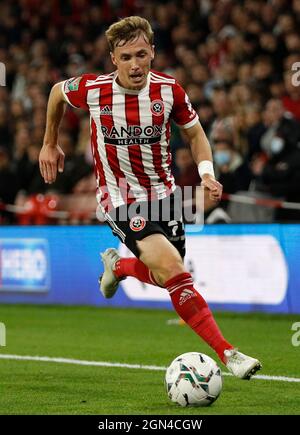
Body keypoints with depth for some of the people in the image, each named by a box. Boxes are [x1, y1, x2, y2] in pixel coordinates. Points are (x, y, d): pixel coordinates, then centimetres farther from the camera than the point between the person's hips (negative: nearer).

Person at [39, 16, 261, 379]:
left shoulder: (169, 90, -10)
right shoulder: (92, 90, -15)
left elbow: (195, 133, 7)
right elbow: (57, 92, 8)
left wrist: (207, 174, -10)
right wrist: (50, 144, 17)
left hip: (162, 192, 4)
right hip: (120, 197, -4)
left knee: (168, 279, 10)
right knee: (173, 268, -22)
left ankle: (117, 266, 43)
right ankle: (227, 353, -23)